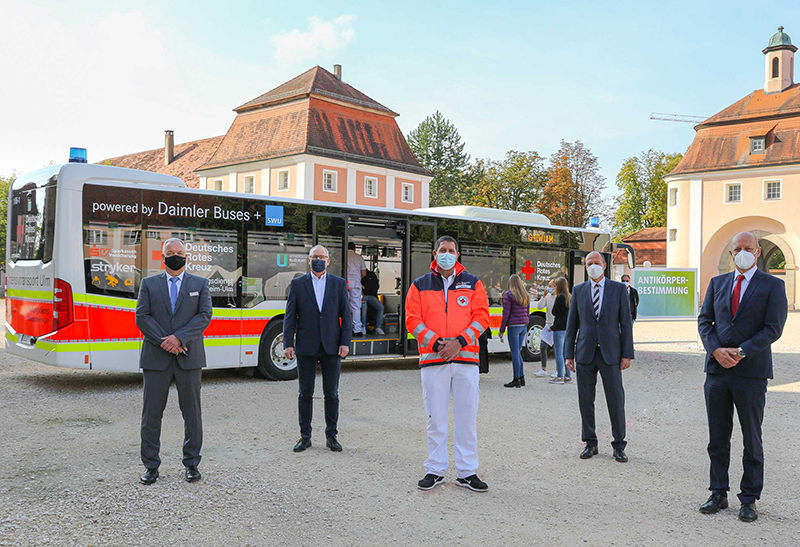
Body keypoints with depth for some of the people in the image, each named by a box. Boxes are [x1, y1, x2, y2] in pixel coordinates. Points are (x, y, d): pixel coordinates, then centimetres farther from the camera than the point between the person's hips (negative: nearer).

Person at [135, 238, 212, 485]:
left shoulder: (200, 284, 10)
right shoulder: (149, 284, 11)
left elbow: (205, 315, -2)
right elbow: (142, 317, 1)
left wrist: (179, 338, -15)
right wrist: (165, 342, -12)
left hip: (189, 358, 0)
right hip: (156, 358, 0)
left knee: (192, 412, 4)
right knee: (152, 411, 3)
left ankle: (192, 463, 16)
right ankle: (151, 466, 14)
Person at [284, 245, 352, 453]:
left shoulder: (339, 284, 7)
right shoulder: (297, 284, 5)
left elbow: (346, 315, 5)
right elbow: (290, 316, 3)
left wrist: (345, 342, -4)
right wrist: (288, 344, -5)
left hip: (331, 348, 0)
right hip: (306, 348, 0)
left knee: (331, 394, 5)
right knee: (305, 393, 6)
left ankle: (331, 436, 16)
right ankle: (305, 436, 16)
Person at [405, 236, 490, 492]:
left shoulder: (473, 284, 9)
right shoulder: (420, 285, 9)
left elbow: (481, 317, 2)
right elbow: (413, 319, 2)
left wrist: (459, 342, -11)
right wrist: (436, 343, -11)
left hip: (466, 358, 1)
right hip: (432, 360, 0)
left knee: (467, 417, 4)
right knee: (436, 417, 5)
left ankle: (467, 472, 14)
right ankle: (435, 471, 17)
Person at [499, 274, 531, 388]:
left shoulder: (508, 295, -9)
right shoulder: (526, 296, 11)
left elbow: (506, 314, -10)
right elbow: (528, 313, 16)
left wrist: (502, 330, -4)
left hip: (514, 326, -7)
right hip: (524, 326, 7)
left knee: (515, 353, -2)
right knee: (518, 352, 15)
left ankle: (516, 380, 1)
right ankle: (522, 378, 17)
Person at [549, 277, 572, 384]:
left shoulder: (560, 297, -13)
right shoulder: (569, 297, 11)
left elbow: (554, 312, -10)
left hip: (559, 328, -8)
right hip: (567, 327, 8)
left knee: (559, 353, -3)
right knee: (566, 352, 13)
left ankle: (560, 377, -1)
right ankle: (568, 376, 17)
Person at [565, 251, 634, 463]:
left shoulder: (618, 289, 3)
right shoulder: (578, 291, 8)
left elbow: (625, 323, 2)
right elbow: (571, 325, 9)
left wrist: (627, 354, -4)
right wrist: (569, 354, 3)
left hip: (610, 353, -1)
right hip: (585, 353, 2)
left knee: (616, 400, 0)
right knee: (585, 400, 5)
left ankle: (618, 447, 12)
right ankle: (590, 443, 18)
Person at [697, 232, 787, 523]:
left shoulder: (772, 285, 1)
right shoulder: (717, 283, 12)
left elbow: (773, 328, -7)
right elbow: (704, 321, 8)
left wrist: (741, 352, -16)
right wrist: (716, 350, -9)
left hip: (751, 371, -3)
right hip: (717, 368, 4)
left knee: (752, 440, 5)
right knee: (718, 438, 9)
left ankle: (749, 500, 15)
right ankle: (718, 495, 19)